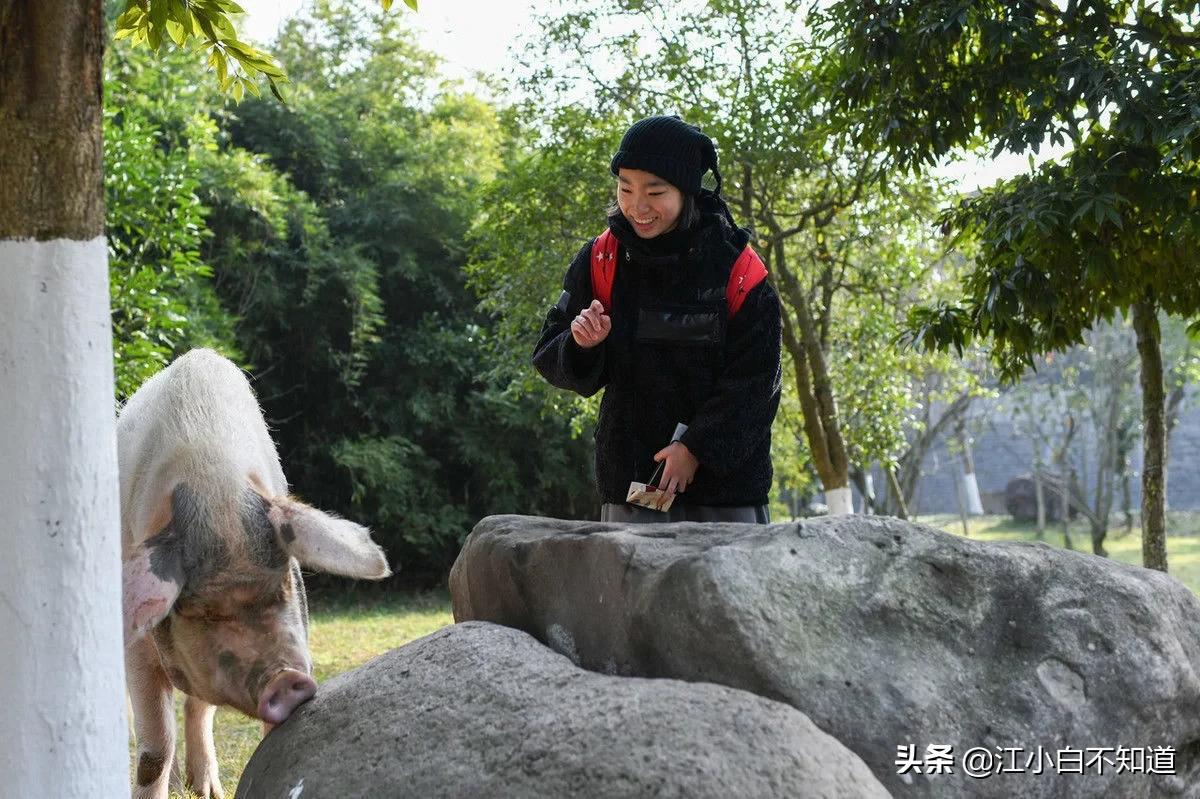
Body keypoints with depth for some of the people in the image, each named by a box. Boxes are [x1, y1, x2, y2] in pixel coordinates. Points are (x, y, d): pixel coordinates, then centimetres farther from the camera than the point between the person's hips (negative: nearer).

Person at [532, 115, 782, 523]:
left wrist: (697, 448, -14)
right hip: (629, 481, 2)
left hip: (724, 475, -2)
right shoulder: (600, 260, 2)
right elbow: (549, 361, 6)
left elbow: (755, 381, -5)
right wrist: (581, 346, -17)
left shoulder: (733, 265, -5)